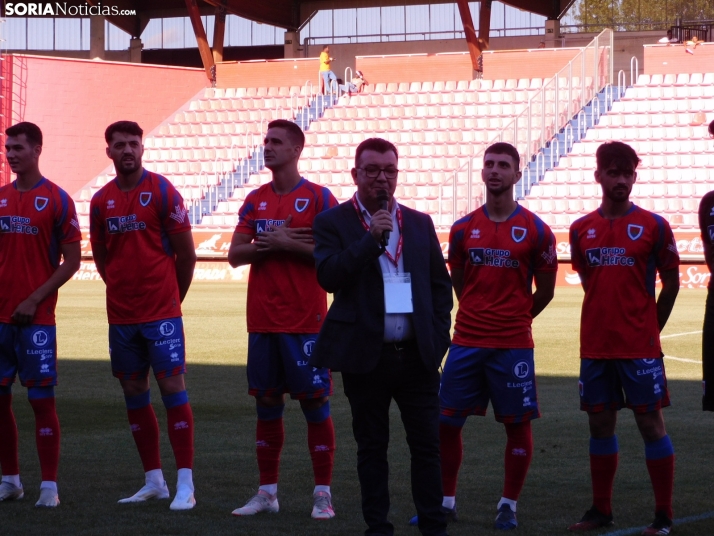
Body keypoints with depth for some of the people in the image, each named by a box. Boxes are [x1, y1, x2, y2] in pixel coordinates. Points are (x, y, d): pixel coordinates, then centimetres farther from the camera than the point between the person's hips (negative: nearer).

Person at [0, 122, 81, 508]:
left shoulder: (57, 200, -4)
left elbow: (71, 261, -5)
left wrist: (35, 300, -12)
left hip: (37, 317, -5)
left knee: (42, 399, -3)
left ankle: (49, 487, 1)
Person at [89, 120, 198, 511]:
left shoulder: (162, 192, -6)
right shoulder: (101, 200, 6)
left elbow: (186, 252, -2)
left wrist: (171, 296, 5)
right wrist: (122, 289, 13)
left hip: (161, 312, -5)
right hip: (121, 313, 5)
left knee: (172, 387, -8)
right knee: (134, 394, 9)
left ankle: (185, 485, -7)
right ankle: (154, 481, 18)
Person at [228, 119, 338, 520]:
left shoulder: (319, 198, -4)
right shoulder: (256, 200, 11)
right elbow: (235, 255, 8)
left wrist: (284, 243, -15)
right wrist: (269, 243, -9)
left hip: (305, 321, -5)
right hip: (263, 319, 5)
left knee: (315, 402, -2)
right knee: (267, 404, 9)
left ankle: (323, 494, 3)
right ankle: (267, 492, 17)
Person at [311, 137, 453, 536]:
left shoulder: (420, 223, 11)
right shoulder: (334, 223, 1)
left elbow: (441, 282, 15)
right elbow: (329, 277, -13)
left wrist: (438, 334, 4)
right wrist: (371, 238, -18)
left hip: (418, 353, 2)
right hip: (366, 354, -2)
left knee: (427, 443, 2)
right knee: (372, 447, 6)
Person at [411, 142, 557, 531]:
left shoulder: (536, 231, -3)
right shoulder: (464, 229, 5)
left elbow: (545, 290, 6)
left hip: (513, 344, -2)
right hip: (466, 342, 3)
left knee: (518, 423, 2)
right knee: (446, 422, 3)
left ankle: (509, 505, 15)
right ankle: (445, 501, 16)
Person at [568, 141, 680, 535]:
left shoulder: (654, 226, -4)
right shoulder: (581, 229, 5)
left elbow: (671, 283, 3)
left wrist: (651, 327, 5)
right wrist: (609, 321, 13)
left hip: (640, 347, -3)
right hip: (595, 346, 3)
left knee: (651, 422, -1)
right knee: (600, 424, 9)